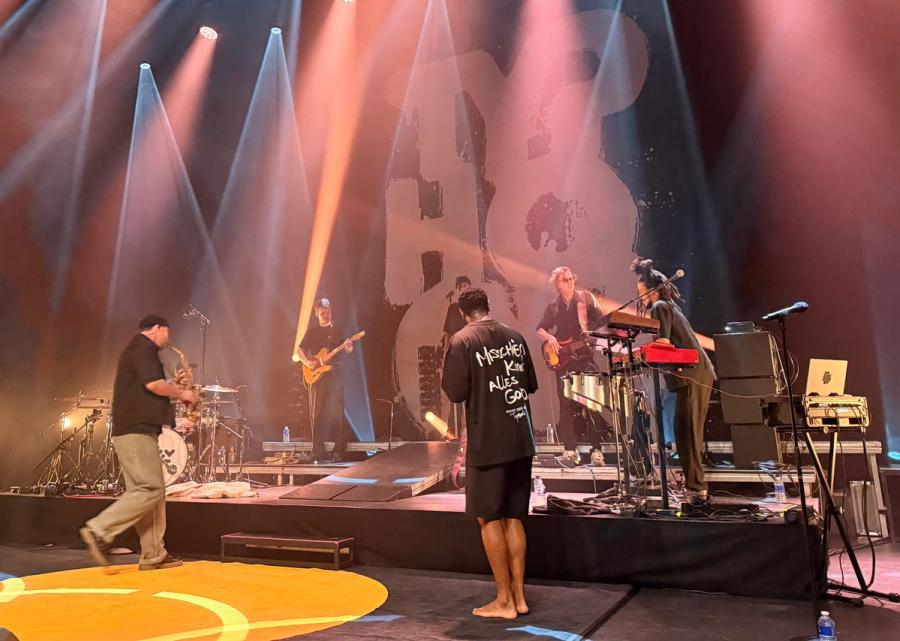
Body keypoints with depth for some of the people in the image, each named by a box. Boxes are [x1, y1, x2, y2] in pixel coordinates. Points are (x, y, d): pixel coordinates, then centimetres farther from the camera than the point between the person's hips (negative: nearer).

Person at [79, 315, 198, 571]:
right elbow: (154, 384, -20)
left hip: (136, 430, 10)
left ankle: (154, 555, 9)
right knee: (149, 490, -12)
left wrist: (175, 391, 16)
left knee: (154, 491, 8)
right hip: (136, 431, -10)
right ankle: (98, 530, -11)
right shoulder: (142, 347, -7)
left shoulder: (139, 349, 24)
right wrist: (182, 393, -5)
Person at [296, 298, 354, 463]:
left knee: (336, 411, -6)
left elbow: (347, 350, 4)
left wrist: (348, 347, -19)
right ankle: (318, 451, 6)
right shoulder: (312, 331, 10)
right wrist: (307, 362, -8)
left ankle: (339, 450, -3)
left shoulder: (337, 329, 9)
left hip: (334, 374, -1)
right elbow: (300, 350, 10)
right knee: (316, 412, 1)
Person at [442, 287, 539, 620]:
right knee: (513, 518, 13)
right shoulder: (514, 336, 7)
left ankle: (504, 601, 11)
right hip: (521, 440, 6)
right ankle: (519, 595, 19)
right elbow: (531, 384, 15)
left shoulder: (462, 340, -9)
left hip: (487, 444, -5)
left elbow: (455, 393, -13)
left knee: (489, 520, 5)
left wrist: (448, 370, 5)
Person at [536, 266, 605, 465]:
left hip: (585, 356, -2)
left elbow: (601, 320, -2)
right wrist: (549, 337, -7)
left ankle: (596, 450, -3)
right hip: (563, 359, 3)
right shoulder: (553, 306, 11)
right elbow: (540, 329, 13)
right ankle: (570, 450, 7)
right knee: (566, 405, 1)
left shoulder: (585, 297, 3)